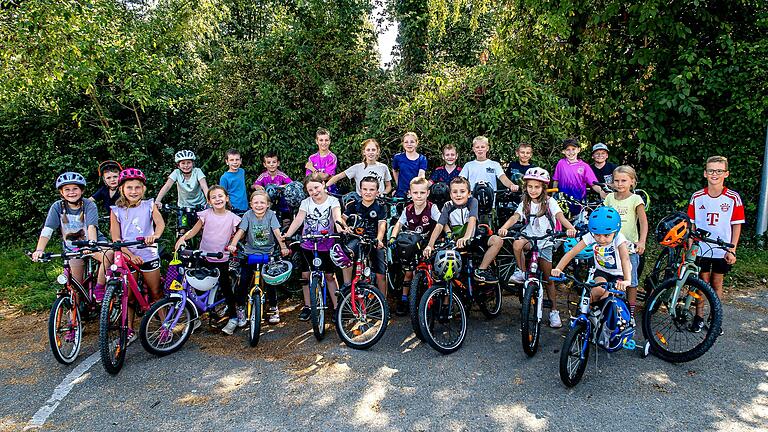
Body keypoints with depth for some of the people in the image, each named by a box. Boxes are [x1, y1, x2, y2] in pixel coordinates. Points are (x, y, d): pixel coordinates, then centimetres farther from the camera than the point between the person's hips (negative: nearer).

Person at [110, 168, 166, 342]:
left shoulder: (149, 205, 0)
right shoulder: (117, 211, -1)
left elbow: (160, 223, -16)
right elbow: (116, 238, -5)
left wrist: (155, 235, -38)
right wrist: (130, 255, -18)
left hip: (148, 256, -1)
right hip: (127, 257, 1)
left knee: (156, 293, 7)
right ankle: (130, 330, 21)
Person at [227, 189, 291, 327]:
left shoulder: (271, 215, -5)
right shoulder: (248, 215, -4)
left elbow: (277, 232, -13)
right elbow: (240, 231, -14)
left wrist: (283, 247, -26)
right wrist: (233, 244, -30)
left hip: (268, 253, 0)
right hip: (250, 253, 1)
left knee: (270, 280, -3)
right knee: (243, 281, -7)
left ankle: (273, 308, 17)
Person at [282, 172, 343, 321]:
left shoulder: (332, 201, -4)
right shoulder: (306, 203, 1)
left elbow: (337, 215, -22)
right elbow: (298, 220, -9)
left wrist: (339, 225, -45)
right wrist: (287, 235, -24)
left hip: (326, 246, -2)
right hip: (307, 246, 2)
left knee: (330, 276, 3)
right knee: (306, 275, 5)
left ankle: (337, 307, 13)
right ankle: (307, 306, 21)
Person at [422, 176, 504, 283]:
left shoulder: (472, 201, -10)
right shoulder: (448, 206, -6)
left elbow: (472, 220, -27)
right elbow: (439, 226, -17)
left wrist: (466, 237, -46)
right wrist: (430, 245, -33)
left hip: (473, 239, 0)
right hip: (455, 242, 0)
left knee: (497, 240, -22)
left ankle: (481, 270, -14)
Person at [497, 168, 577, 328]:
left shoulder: (549, 202, -4)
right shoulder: (525, 204, 2)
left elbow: (560, 216, -19)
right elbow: (515, 217, -12)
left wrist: (570, 228, -40)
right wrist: (504, 227, -33)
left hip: (545, 242, -1)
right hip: (529, 238, 2)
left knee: (548, 278, 3)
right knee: (517, 244, -35)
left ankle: (554, 311, 16)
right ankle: (521, 272, -13)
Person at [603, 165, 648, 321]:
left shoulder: (635, 199, -4)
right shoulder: (610, 198, 7)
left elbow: (643, 222, -10)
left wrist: (642, 241, -23)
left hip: (630, 247, -3)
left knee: (631, 281, 5)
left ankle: (631, 311, 18)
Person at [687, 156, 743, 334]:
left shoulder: (733, 198, -6)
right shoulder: (697, 197, -3)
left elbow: (736, 225, -2)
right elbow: (692, 224, 2)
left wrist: (732, 250, -5)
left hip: (722, 250, 0)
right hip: (701, 249, 0)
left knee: (717, 283, 10)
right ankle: (699, 317, 18)